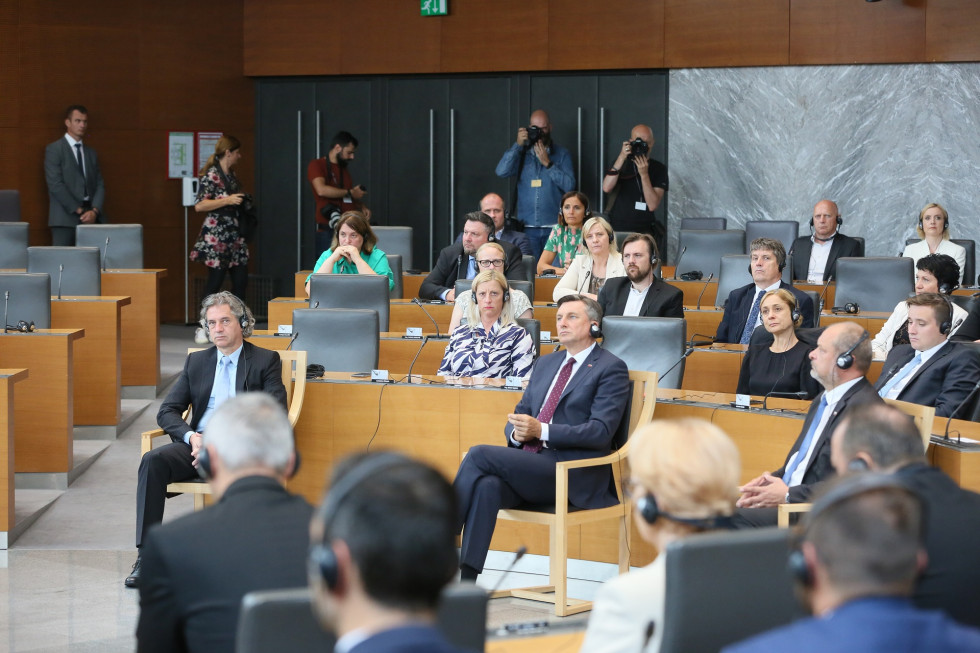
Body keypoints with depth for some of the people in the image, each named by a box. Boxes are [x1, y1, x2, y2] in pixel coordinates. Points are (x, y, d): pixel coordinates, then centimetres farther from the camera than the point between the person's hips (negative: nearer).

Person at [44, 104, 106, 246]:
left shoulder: (91, 153, 20)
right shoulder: (54, 150, 3)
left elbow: (100, 185, 14)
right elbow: (55, 185, -7)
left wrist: (94, 211, -5)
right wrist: (79, 210, -11)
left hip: (91, 217, 5)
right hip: (65, 219, -4)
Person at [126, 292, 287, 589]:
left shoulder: (266, 361, 9)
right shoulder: (196, 362, 21)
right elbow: (167, 412, 15)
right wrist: (191, 436, -8)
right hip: (198, 444, 4)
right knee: (153, 460, -26)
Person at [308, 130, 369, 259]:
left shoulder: (344, 169, 20)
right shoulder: (317, 165, -3)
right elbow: (321, 190, -21)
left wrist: (362, 207, 10)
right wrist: (350, 193, -12)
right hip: (328, 233, -7)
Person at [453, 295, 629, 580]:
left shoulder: (611, 369, 1)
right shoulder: (545, 364, 25)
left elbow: (601, 431, -11)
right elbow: (519, 413, 24)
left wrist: (541, 431, -20)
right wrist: (517, 432, -2)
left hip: (574, 477, -6)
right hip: (531, 469, 6)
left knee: (480, 454, -24)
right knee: (487, 485, -30)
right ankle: (466, 585, -35)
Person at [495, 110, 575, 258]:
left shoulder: (561, 154, 8)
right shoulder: (521, 152, 11)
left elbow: (569, 185, -4)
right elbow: (502, 171, -6)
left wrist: (548, 164, -11)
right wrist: (518, 144, -9)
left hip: (554, 228, -1)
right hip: (527, 227, 1)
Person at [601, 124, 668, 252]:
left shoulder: (659, 169, 3)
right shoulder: (621, 163, 9)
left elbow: (652, 205, -9)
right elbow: (606, 188, -11)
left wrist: (644, 174, -16)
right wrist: (621, 159, -16)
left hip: (644, 229, -1)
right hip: (616, 228, 1)